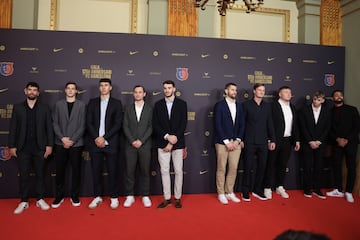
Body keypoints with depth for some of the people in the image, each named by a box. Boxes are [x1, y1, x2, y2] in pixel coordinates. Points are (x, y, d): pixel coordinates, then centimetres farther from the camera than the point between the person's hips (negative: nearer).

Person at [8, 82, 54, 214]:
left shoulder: (44, 108, 3)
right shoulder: (17, 107, 5)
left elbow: (49, 128, 1)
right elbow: (13, 128, 4)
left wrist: (49, 145, -4)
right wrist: (12, 146, 0)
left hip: (40, 147, 0)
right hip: (23, 148, 1)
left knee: (40, 174, 8)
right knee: (23, 175, 7)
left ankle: (40, 199, 20)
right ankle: (24, 202, 19)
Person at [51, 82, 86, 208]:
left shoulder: (81, 105, 2)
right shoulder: (58, 104, 8)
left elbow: (82, 125, -3)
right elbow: (55, 123, 4)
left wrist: (72, 140, -10)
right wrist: (62, 138, -9)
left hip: (76, 144, -1)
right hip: (60, 143, 1)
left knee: (76, 170, 4)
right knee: (60, 171, 6)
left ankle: (74, 196, 17)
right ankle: (59, 196, 19)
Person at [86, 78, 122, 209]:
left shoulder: (116, 103, 3)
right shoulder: (92, 102, 10)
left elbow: (117, 124, -4)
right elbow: (88, 123, 4)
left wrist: (104, 138, -11)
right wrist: (96, 138, -8)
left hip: (111, 143, -2)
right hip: (95, 142, 2)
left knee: (112, 171, 3)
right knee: (96, 170, 8)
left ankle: (114, 197, 16)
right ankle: (97, 196, 22)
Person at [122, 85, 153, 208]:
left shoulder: (149, 109, 5)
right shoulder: (128, 108, 9)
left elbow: (151, 127, -2)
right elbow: (125, 126, 3)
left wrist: (141, 141, -11)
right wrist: (132, 141, -9)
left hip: (145, 145, -1)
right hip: (130, 145, 1)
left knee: (145, 171, 4)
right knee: (130, 171, 4)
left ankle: (145, 196, 15)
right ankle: (130, 196, 16)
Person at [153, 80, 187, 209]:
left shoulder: (182, 104, 1)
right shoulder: (158, 104, 6)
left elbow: (183, 124, -5)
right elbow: (155, 124, 1)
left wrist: (172, 142, -10)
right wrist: (167, 136, -14)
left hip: (177, 143, -1)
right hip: (162, 143, 1)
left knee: (178, 171, 5)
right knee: (164, 171, 5)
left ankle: (177, 198, 18)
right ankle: (167, 198, 17)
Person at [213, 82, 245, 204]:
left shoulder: (239, 106, 11)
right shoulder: (219, 105, -4)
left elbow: (242, 124, 9)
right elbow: (218, 125, -10)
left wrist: (237, 140, -3)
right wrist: (227, 141, -13)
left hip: (236, 142, 4)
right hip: (222, 142, -4)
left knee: (233, 168, 7)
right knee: (221, 169, 3)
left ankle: (230, 192, 21)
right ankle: (221, 194, 15)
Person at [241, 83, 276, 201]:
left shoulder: (267, 106, 11)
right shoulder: (246, 105, -1)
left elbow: (270, 124, 12)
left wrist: (272, 139, 7)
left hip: (263, 141, 4)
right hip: (250, 141, -4)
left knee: (262, 166, 7)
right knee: (248, 167, 2)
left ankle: (258, 190, 22)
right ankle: (246, 191, 14)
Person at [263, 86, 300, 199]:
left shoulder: (292, 107, 14)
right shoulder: (273, 106, -8)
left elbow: (295, 124, 16)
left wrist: (297, 140, 12)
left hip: (287, 140, 6)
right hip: (275, 140, -6)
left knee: (283, 165, 13)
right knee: (271, 164, 3)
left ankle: (280, 187, 25)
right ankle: (268, 188, 12)